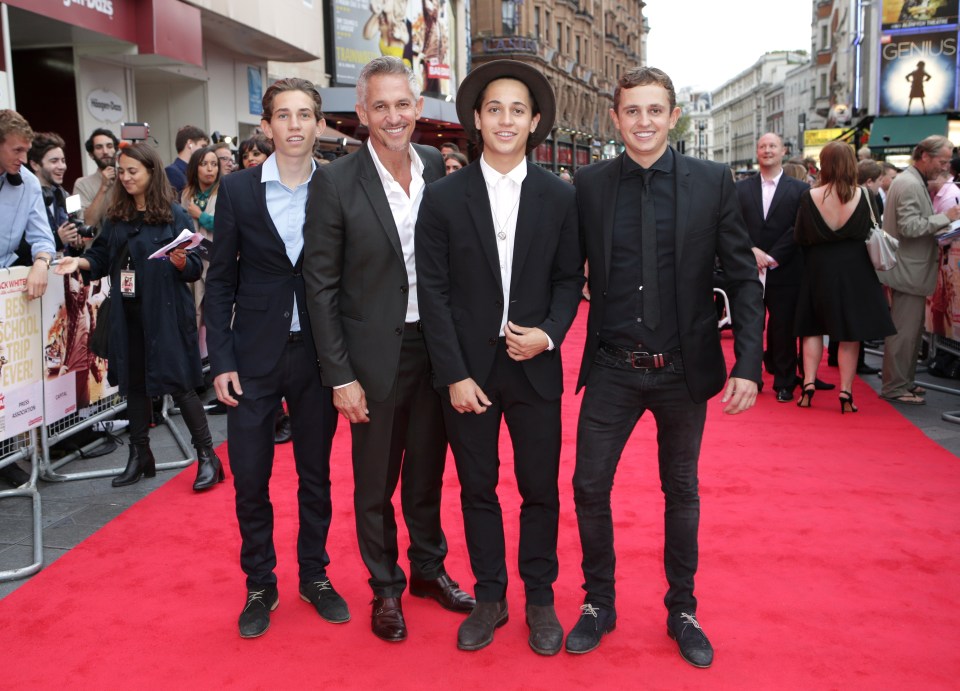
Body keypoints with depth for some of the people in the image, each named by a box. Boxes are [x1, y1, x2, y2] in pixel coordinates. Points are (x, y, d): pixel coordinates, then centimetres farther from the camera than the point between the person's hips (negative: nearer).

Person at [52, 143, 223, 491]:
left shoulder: (173, 214, -5)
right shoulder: (116, 216, 9)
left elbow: (195, 268, -7)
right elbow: (102, 258, 12)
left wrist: (180, 261, -28)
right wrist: (79, 262, -6)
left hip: (166, 312, -5)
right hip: (128, 314, 6)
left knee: (178, 383, -3)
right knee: (134, 382, 13)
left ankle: (207, 457, 8)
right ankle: (140, 455, 27)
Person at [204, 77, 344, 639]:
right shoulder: (238, 190, 0)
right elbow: (221, 281, 1)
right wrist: (221, 360, -5)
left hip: (317, 355, 0)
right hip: (254, 355, 0)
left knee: (317, 474, 13)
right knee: (250, 477, 7)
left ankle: (315, 576, 31)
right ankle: (260, 585, 26)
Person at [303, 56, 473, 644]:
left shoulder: (441, 169, 0)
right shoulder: (336, 183, -11)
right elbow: (321, 286, -9)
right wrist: (340, 375, -11)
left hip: (435, 346, 3)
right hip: (375, 353, -3)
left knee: (427, 469, 18)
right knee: (376, 481, 11)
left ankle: (429, 568, 39)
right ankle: (385, 588, 31)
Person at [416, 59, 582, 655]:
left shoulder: (560, 197, 1)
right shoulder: (444, 197, -3)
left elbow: (570, 279, 6)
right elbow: (434, 291, -4)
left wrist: (549, 333, -13)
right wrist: (454, 375, -9)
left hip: (535, 366, 0)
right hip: (468, 368, 0)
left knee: (541, 489, 9)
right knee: (478, 489, 12)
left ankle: (541, 600, 28)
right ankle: (490, 597, 29)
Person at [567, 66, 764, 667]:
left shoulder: (712, 182, -4)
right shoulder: (589, 185, -1)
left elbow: (744, 278, -4)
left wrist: (749, 365, -11)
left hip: (684, 369, 0)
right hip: (613, 370, 1)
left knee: (681, 492, 14)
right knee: (589, 487, 4)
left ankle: (683, 610, 33)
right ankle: (599, 603, 27)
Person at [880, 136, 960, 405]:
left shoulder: (913, 182, 17)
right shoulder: (910, 185, -17)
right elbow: (910, 226, -25)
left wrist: (934, 244, 13)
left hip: (910, 269, 11)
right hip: (908, 271, -11)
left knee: (910, 329, 17)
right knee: (904, 331, -5)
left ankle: (903, 382, 26)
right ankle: (895, 387, 2)